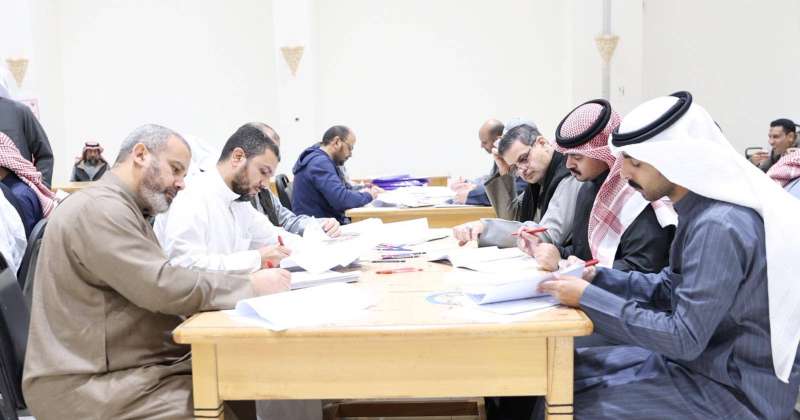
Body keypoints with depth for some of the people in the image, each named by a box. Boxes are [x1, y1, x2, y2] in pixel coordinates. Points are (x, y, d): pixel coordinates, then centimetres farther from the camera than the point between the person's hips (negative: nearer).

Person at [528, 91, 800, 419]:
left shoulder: (720, 226, -27)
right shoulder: (705, 210, 3)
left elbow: (684, 338, -26)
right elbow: (671, 288, 12)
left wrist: (588, 297, -21)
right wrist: (595, 278, 0)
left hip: (736, 390, -9)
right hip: (708, 358, 9)